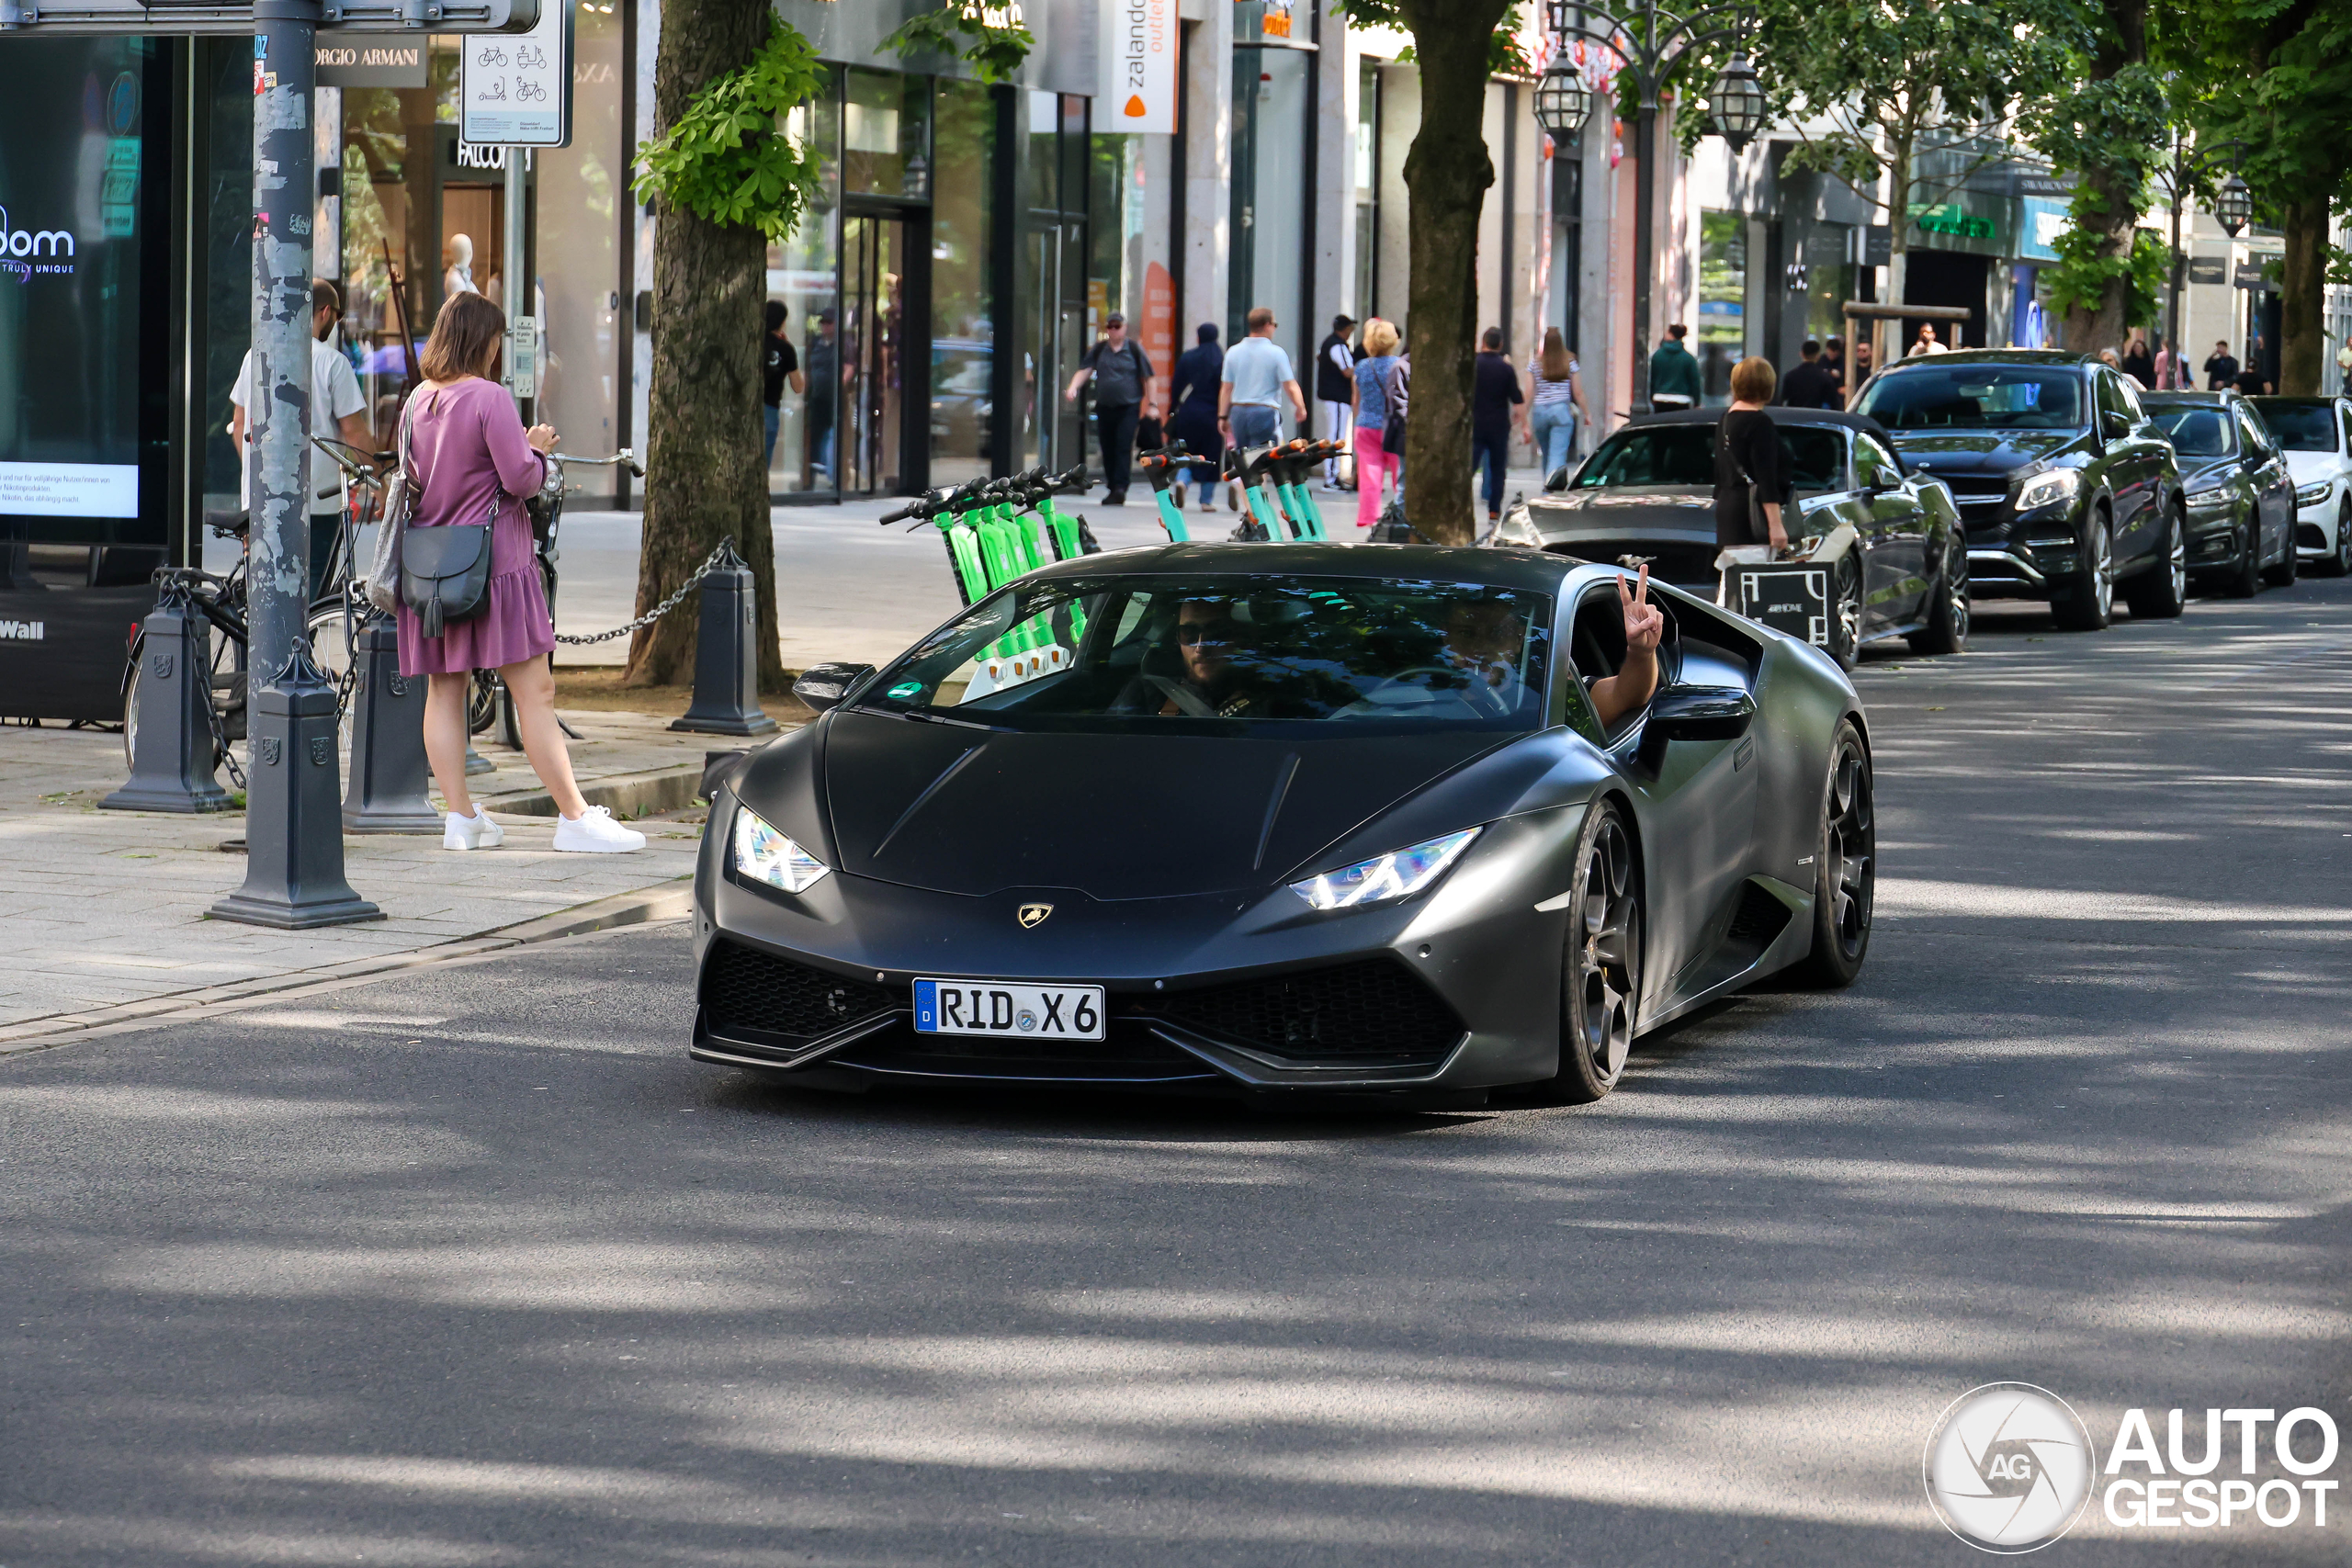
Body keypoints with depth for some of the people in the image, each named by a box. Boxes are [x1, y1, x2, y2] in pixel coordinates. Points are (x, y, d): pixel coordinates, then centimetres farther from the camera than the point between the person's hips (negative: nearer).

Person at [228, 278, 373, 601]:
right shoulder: (332, 361, -9)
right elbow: (353, 431, -9)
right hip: (316, 496, -5)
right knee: (309, 589, -1)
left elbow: (239, 423, 16)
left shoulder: (256, 355, 9)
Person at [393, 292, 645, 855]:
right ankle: (575, 818, -6)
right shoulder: (490, 397, -12)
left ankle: (461, 818, 8)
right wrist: (537, 449, 6)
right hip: (491, 558, -7)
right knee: (534, 692, -6)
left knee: (444, 692, 9)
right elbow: (520, 478, -16)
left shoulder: (417, 401, 9)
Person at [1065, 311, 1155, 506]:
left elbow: (1147, 378, 5)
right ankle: (1111, 488, 16)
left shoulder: (1134, 349, 2)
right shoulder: (1099, 349, 9)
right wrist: (1073, 387, -16)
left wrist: (1152, 404, 1)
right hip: (1104, 407, 4)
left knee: (1124, 447, -13)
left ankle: (1120, 488, -18)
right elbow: (1084, 370, 2)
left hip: (1129, 406, -3)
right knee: (1108, 450, 7)